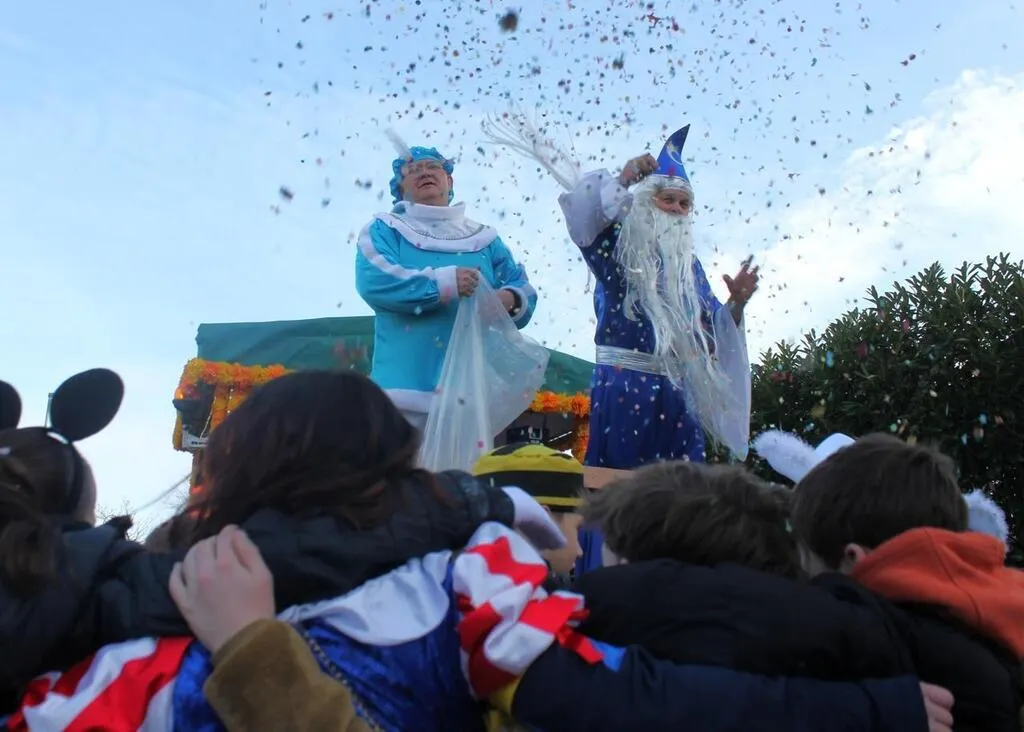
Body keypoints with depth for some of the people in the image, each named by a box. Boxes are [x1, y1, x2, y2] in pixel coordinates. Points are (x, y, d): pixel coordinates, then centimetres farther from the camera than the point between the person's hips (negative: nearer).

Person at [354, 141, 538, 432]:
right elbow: (373, 281, -12)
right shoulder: (385, 230, 8)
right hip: (408, 384, -3)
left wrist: (509, 299, -16)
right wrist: (444, 283, -20)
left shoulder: (483, 238, 18)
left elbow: (523, 290, 9)